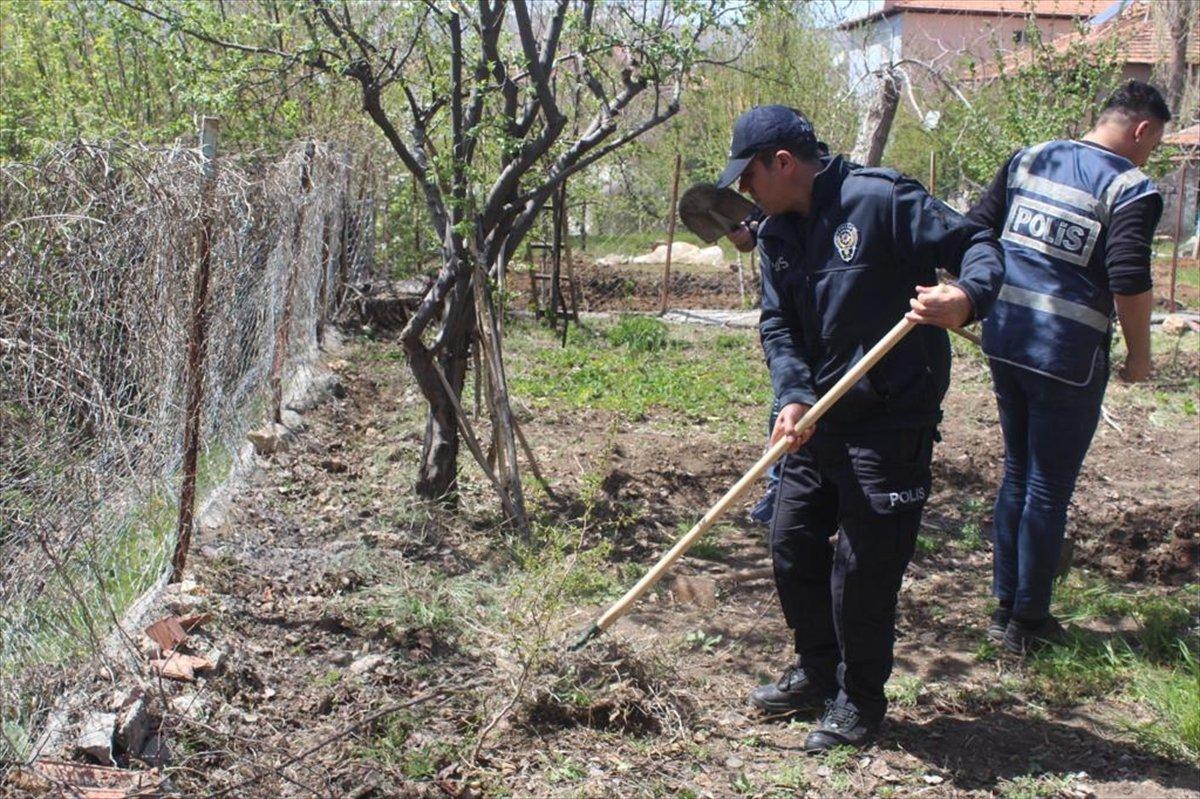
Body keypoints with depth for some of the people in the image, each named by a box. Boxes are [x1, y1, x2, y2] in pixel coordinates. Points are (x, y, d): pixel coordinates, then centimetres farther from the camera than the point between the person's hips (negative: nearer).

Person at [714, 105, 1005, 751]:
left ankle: (859, 703, 19)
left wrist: (966, 297, -36)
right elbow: (778, 325, 5)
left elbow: (977, 245, -14)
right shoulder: (777, 234, 7)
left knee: (863, 568, -1)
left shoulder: (880, 200, -15)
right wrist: (794, 396, -13)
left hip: (890, 424, -8)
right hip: (818, 420, 8)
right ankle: (818, 673, 35)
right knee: (791, 547, 14)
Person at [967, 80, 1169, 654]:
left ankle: (1005, 605, 26)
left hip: (1005, 340, 6)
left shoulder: (1027, 160, 8)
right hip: (1069, 354, -6)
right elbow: (1130, 284, -19)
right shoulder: (1130, 189, -10)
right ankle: (1028, 621, 14)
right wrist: (1139, 355, -5)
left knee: (1017, 473, 19)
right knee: (1049, 487, 5)